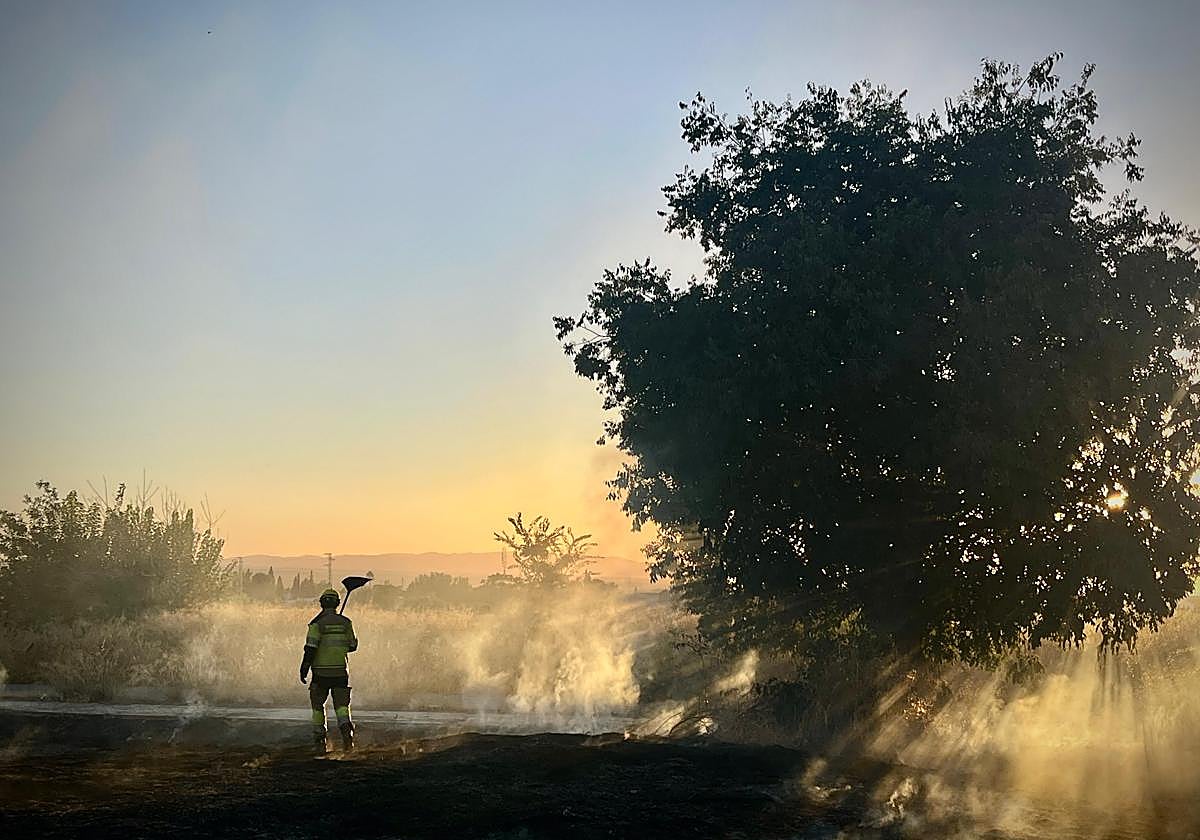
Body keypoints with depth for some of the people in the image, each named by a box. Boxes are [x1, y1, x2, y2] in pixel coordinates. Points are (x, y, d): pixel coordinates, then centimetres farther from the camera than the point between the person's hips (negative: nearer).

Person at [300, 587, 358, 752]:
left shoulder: (317, 623, -7)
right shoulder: (346, 623, 3)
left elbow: (310, 648, -13)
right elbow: (352, 646, 10)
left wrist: (304, 669, -8)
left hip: (321, 671, -2)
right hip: (340, 671, 2)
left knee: (318, 705, 13)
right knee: (341, 704, 3)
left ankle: (319, 739, 15)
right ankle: (346, 728, -24)